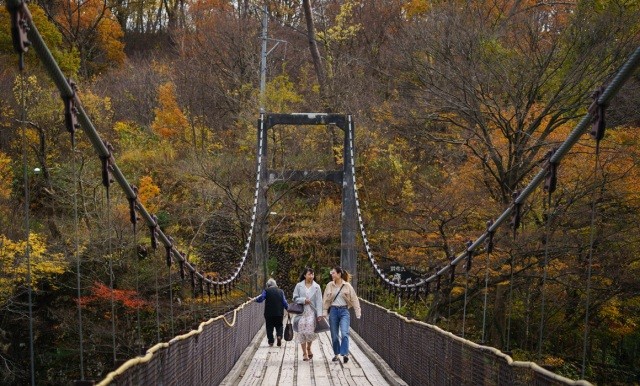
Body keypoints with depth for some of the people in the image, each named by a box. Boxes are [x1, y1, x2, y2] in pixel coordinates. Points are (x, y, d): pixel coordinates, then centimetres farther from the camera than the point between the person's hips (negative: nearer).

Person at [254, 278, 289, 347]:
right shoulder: (281, 291, 7)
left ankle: (271, 341, 6)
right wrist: (288, 308, 15)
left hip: (269, 313, -2)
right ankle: (279, 336, -11)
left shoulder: (266, 290, -2)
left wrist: (255, 299, 2)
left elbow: (261, 299, -12)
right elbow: (284, 302, 6)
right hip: (279, 313, 2)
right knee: (279, 326, 13)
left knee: (269, 327, 7)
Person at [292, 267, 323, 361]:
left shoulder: (317, 287, 6)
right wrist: (303, 300, -9)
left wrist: (319, 314, -8)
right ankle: (304, 353, 8)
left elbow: (319, 301, 0)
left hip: (312, 312, 0)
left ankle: (309, 349, 17)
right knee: (302, 331, -4)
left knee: (310, 330, -11)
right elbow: (295, 298, 7)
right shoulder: (299, 286, 6)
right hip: (301, 311, 0)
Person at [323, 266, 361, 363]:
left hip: (344, 311, -2)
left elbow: (354, 299, 1)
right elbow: (325, 300, 8)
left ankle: (345, 354, -15)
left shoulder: (347, 286, -1)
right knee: (334, 335, 8)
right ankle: (336, 354, 22)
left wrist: (358, 313, -3)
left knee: (344, 333, -18)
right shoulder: (329, 285, 4)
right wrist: (324, 312, 1)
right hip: (333, 310, 3)